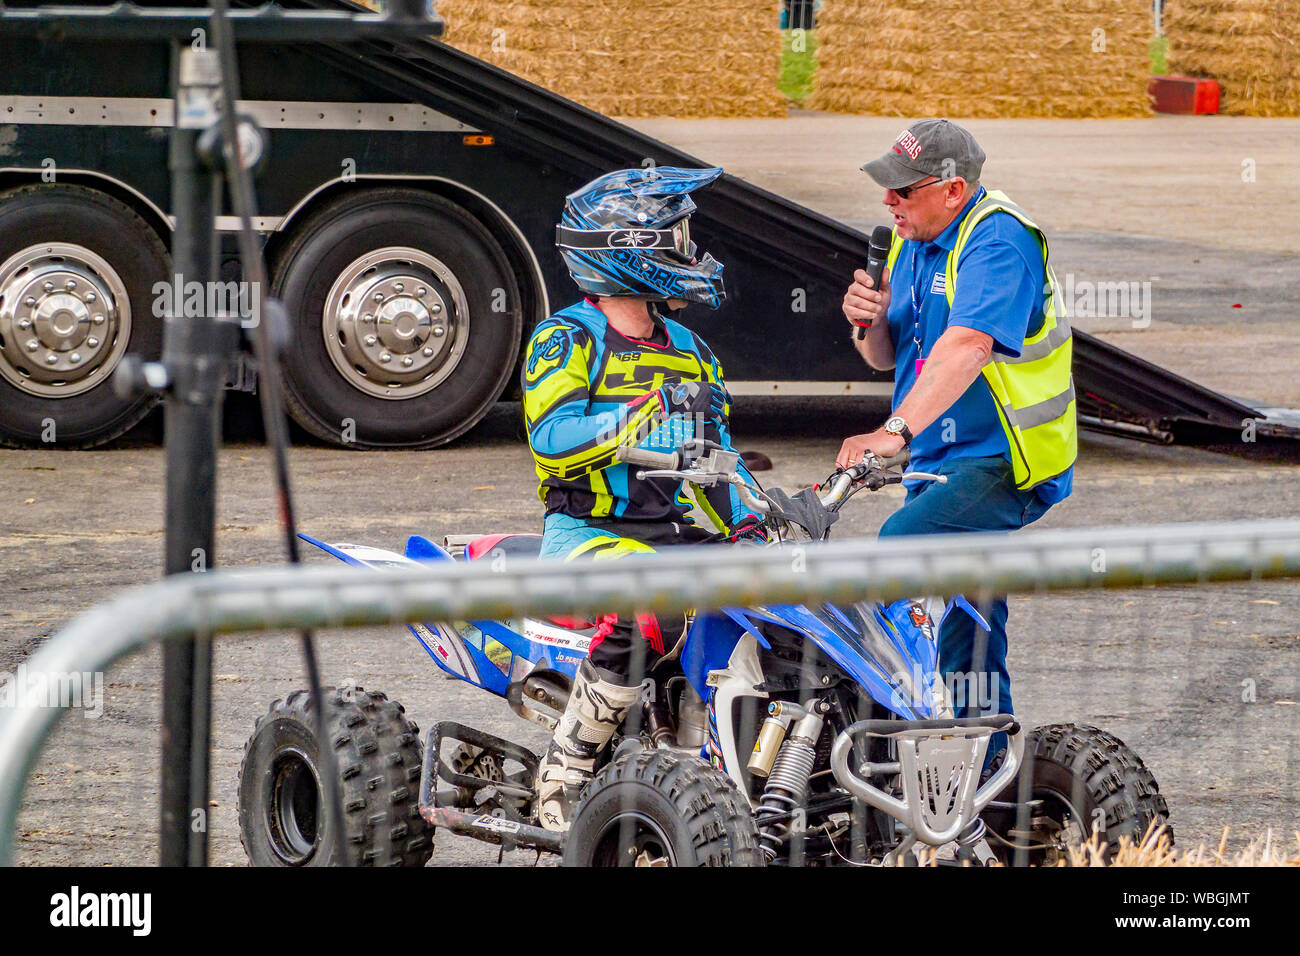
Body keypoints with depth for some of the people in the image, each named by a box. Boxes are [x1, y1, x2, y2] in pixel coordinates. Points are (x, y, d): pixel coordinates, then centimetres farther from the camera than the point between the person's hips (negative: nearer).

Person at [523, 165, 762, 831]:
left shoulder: (689, 351, 21)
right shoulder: (566, 339, -2)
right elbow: (553, 438, -17)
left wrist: (747, 524, 7)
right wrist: (650, 414, -26)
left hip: (680, 530, 7)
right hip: (588, 531, -7)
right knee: (649, 614, -37)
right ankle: (562, 777, -25)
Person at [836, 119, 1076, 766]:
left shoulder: (997, 240, -18)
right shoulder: (911, 242, 11)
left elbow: (966, 347, -33)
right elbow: (888, 357, 18)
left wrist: (896, 431, -44)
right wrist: (869, 321, -7)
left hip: (1003, 461, -10)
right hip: (942, 463, 10)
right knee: (963, 610, 14)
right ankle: (985, 761, 24)